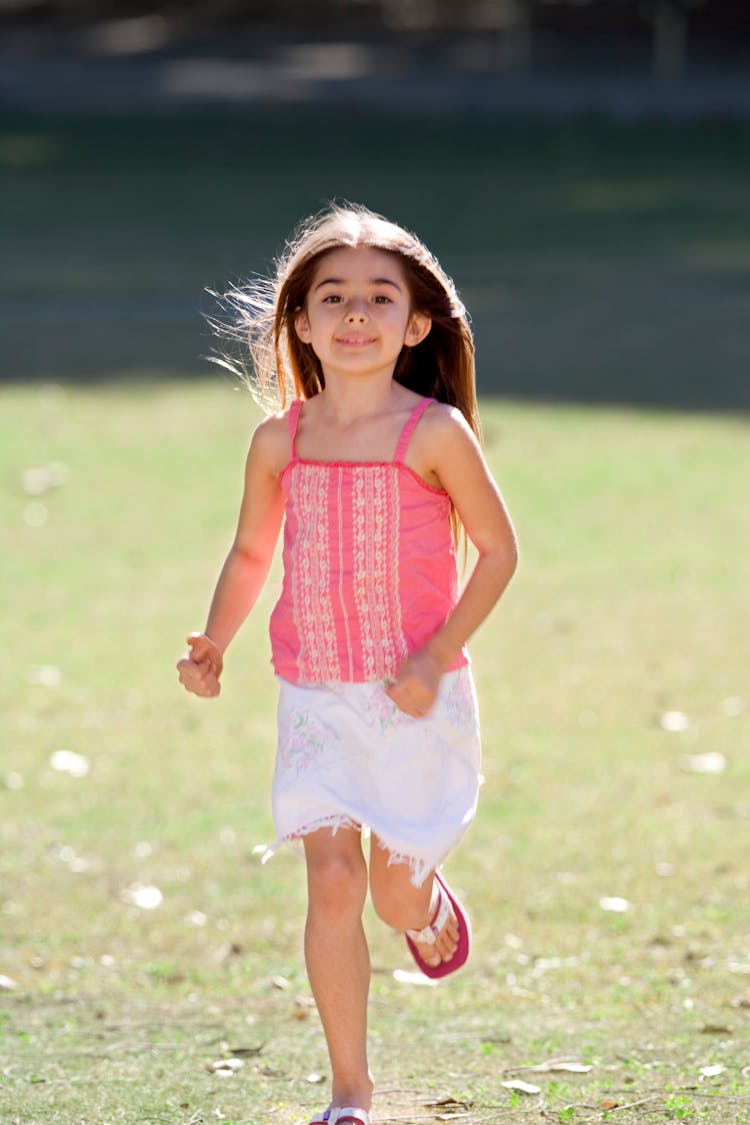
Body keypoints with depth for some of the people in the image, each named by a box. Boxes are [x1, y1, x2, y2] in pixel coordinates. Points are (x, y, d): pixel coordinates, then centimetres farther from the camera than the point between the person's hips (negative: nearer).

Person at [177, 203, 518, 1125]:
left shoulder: (436, 434, -11)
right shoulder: (280, 441, -1)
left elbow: (499, 549, -5)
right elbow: (250, 553, 13)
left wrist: (437, 659, -14)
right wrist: (214, 642, -2)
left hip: (416, 700, -2)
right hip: (315, 700, 2)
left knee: (396, 895, 5)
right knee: (333, 882, -8)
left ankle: (429, 906, 45)